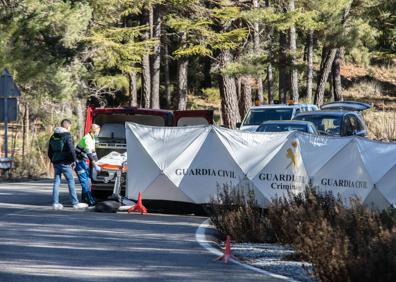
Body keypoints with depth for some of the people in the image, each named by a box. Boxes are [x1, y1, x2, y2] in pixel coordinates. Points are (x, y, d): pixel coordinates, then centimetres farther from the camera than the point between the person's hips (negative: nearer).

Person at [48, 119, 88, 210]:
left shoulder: (53, 136, 14)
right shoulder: (67, 136, -10)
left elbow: (50, 152, 19)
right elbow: (71, 150, -17)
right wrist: (74, 160, -6)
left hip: (56, 162, 7)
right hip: (65, 163, -7)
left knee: (56, 182, 8)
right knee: (71, 182, -2)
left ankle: (55, 203, 5)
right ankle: (75, 203, -1)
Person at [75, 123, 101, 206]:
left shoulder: (92, 139, 9)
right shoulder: (87, 139, -23)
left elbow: (93, 152, 19)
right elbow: (89, 154, -30)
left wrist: (97, 163, 16)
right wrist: (95, 166, -32)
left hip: (84, 161, 10)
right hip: (79, 161, -10)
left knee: (87, 179, 12)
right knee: (84, 180, -12)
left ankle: (85, 198, 20)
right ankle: (89, 200, -15)